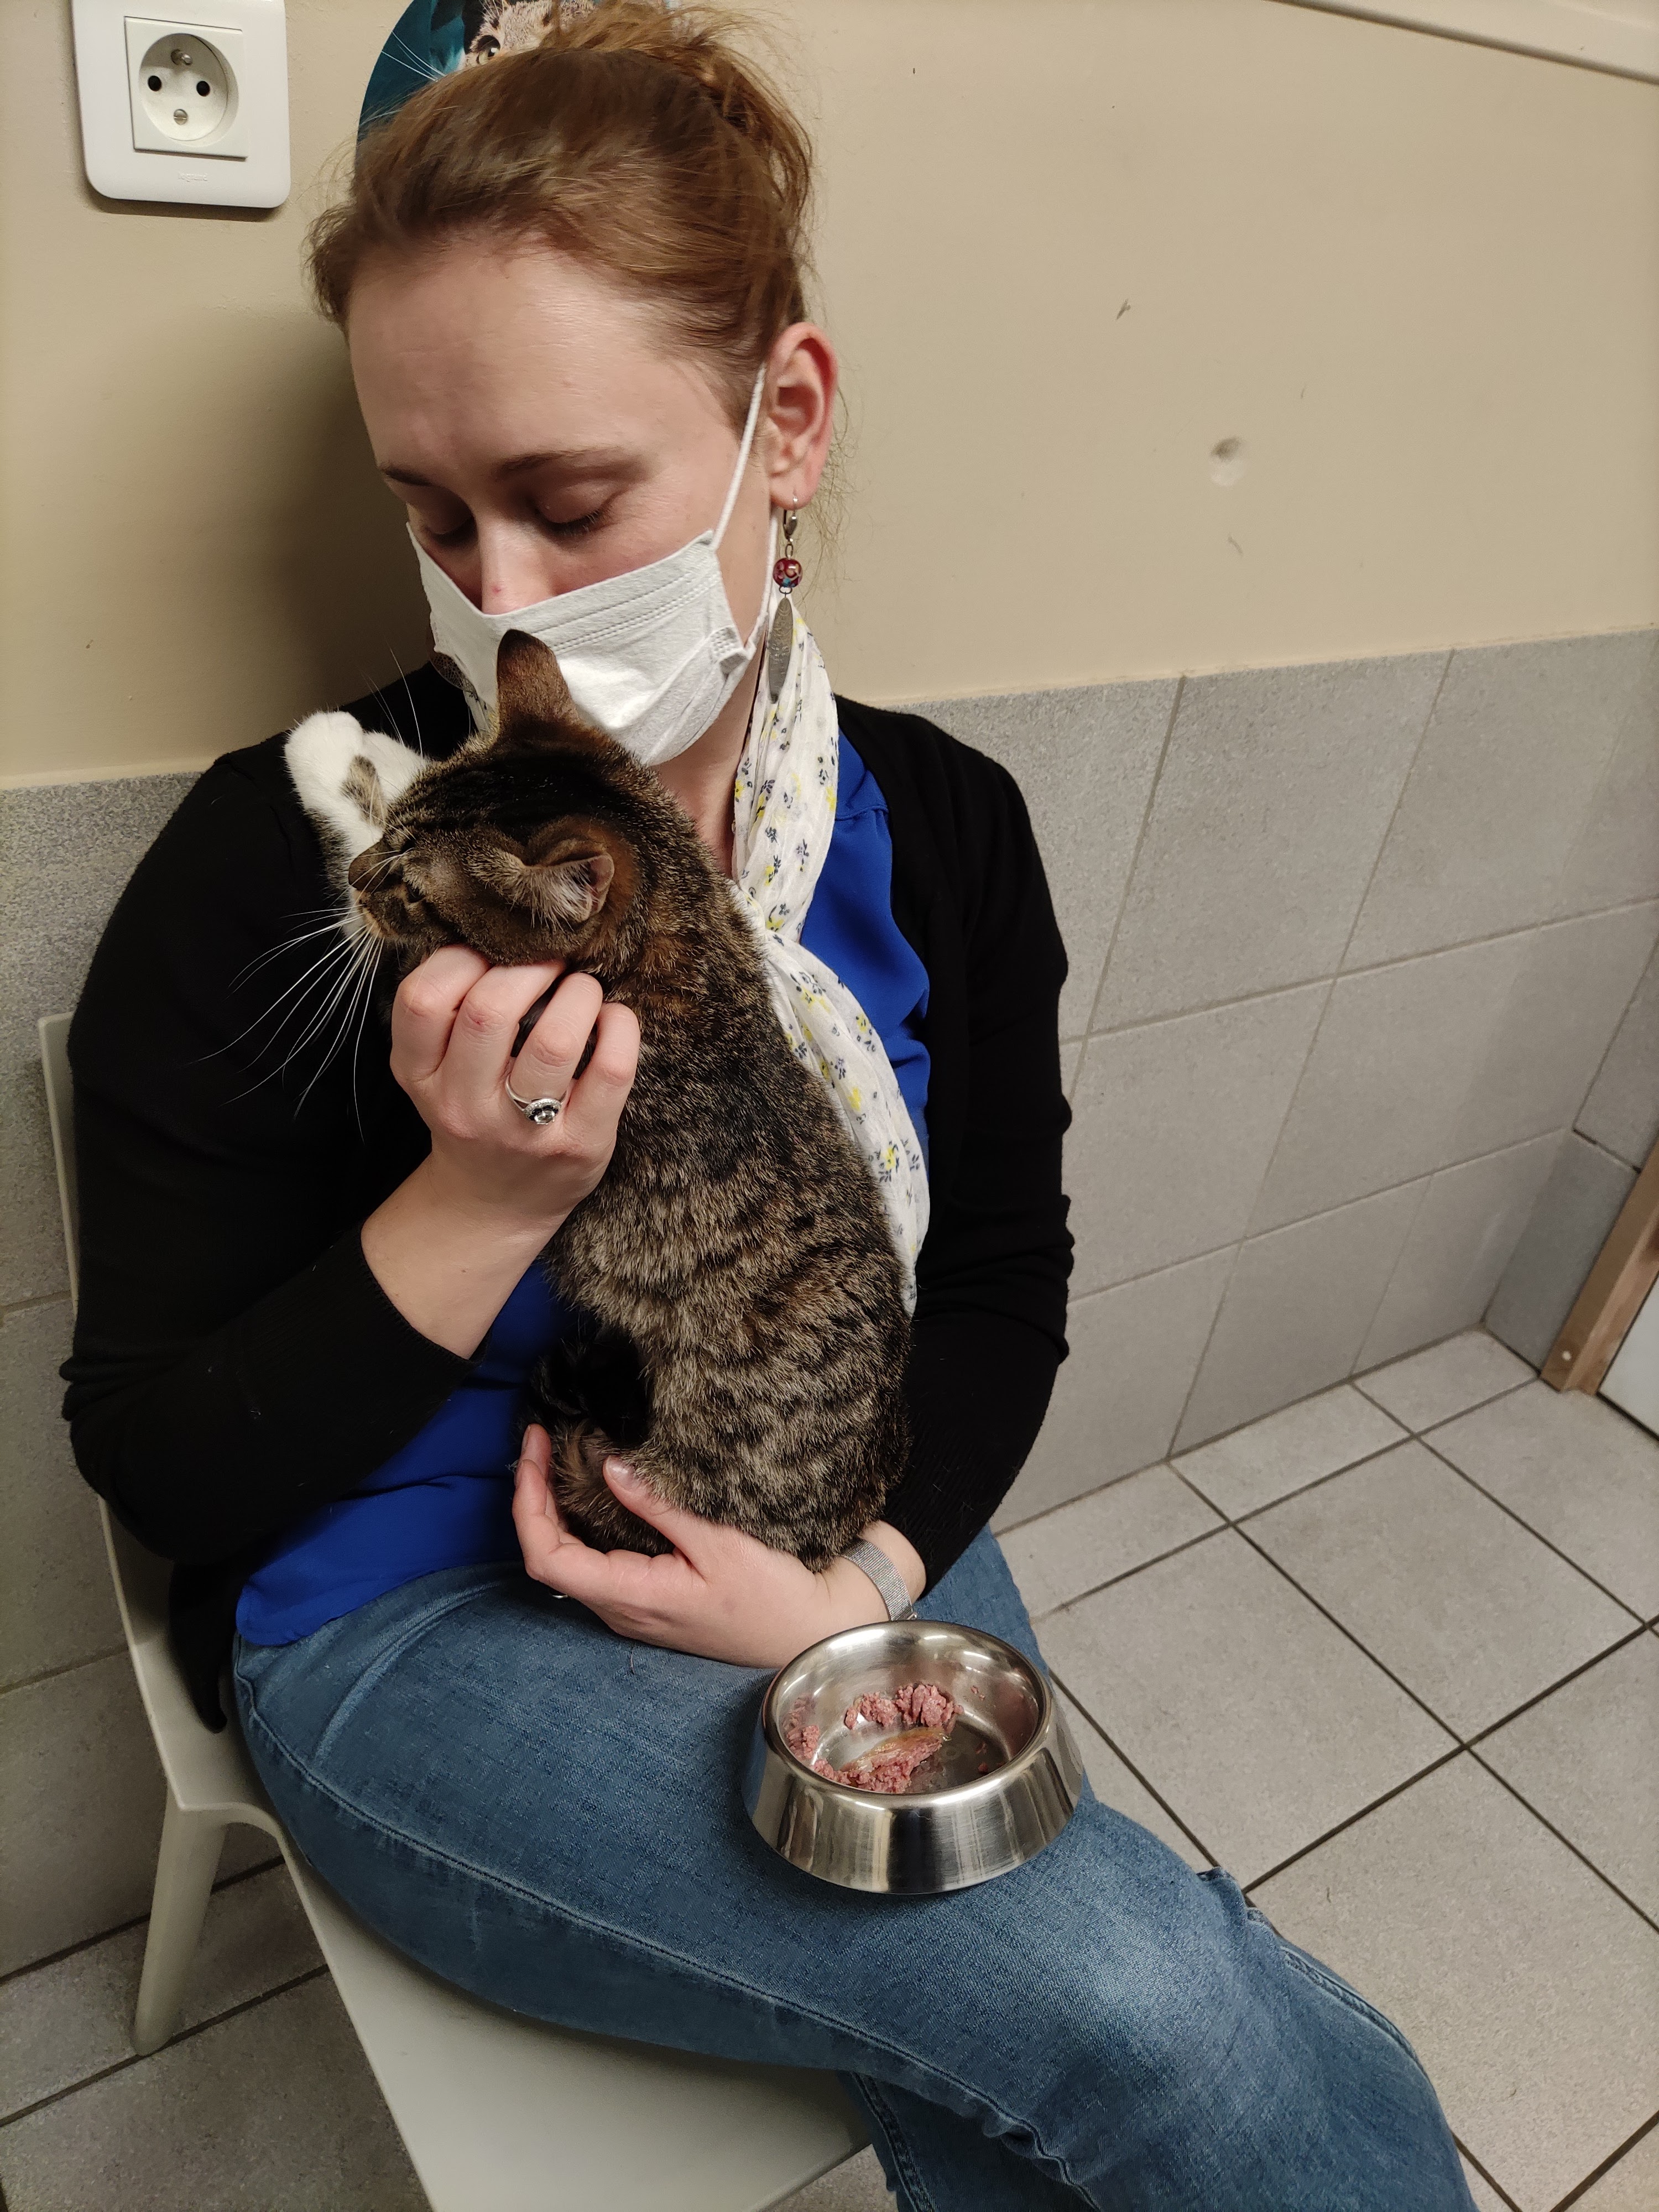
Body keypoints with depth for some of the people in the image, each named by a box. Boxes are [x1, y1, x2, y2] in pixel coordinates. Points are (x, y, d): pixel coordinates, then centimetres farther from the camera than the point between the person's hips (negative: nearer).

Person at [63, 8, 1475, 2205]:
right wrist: (477, 1208, -26)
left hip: (848, 1538, 4)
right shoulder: (280, 864, -15)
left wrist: (868, 1580, -14)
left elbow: (1001, 1285, 4)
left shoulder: (940, 831, -4)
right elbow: (161, 1470, -9)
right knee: (1174, 2020, -18)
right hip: (412, 1611, -3)